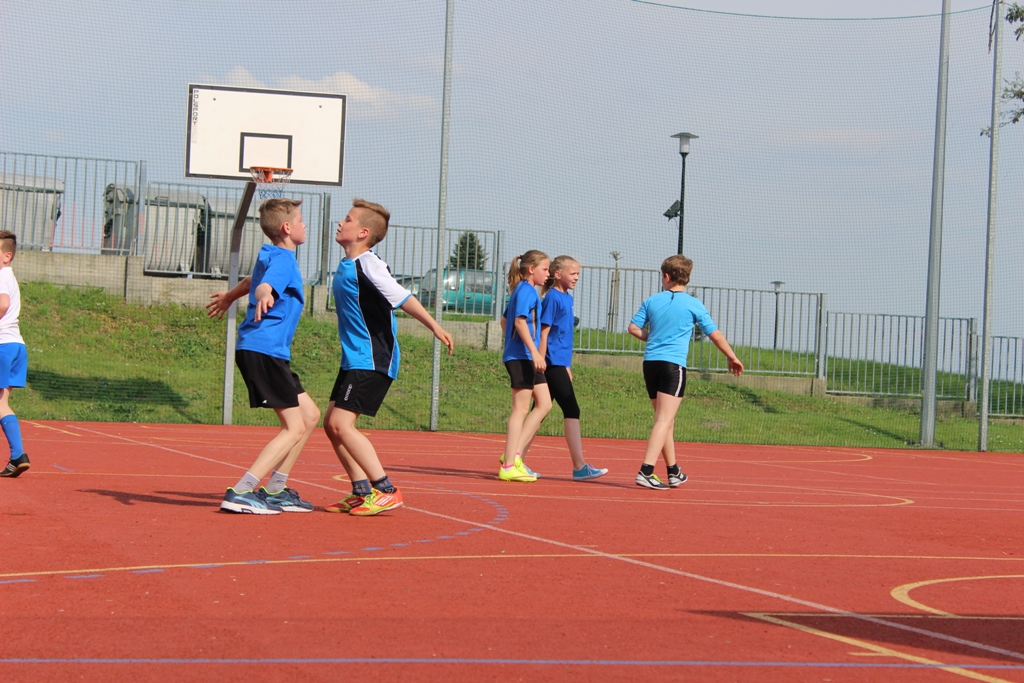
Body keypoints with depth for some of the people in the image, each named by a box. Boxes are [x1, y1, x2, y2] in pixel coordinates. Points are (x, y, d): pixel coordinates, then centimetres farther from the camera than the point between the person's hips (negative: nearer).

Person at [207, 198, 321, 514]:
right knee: (295, 427, -12)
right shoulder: (283, 260, -11)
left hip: (270, 353, 10)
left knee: (310, 415, 14)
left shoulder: (269, 255, 18)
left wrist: (230, 296, 60)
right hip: (264, 351, -10)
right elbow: (263, 286, -33)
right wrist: (264, 297, -56)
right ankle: (240, 492, -18)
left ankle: (275, 489, 15)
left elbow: (254, 280, 40)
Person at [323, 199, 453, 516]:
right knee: (332, 424, 8)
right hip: (354, 359, 10)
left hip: (372, 361, -10)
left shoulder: (368, 265, -15)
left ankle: (386, 491, -10)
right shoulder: (345, 266, 11)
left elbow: (403, 298, -21)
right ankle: (362, 493, 14)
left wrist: (435, 327, -25)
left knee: (342, 424, -15)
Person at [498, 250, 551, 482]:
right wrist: (534, 352, -26)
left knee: (544, 403, 9)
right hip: (521, 356, -10)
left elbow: (505, 321, 26)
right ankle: (508, 466, -5)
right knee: (520, 409, -7)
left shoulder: (523, 290, 18)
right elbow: (520, 321, -22)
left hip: (526, 358, 10)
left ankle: (514, 453, 7)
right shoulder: (526, 290, -11)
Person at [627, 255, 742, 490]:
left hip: (650, 363, 5)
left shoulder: (652, 301, 8)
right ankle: (646, 471, -22)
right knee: (664, 421, -9)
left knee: (665, 420, 16)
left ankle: (673, 472, 25)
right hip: (673, 365, -5)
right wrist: (732, 358, 16)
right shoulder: (693, 305, -1)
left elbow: (634, 328, 7)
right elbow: (715, 334, 3)